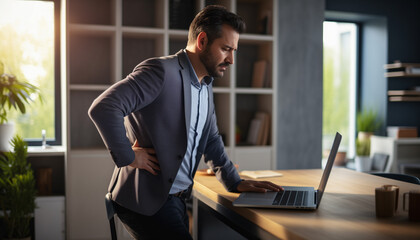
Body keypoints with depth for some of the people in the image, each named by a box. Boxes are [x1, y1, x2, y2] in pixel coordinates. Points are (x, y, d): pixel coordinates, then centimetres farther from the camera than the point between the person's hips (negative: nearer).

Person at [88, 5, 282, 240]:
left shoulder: (206, 84, 12)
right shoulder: (161, 71, -18)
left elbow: (211, 140, 21)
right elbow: (102, 108, -28)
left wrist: (235, 182, 14)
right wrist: (127, 157, -20)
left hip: (176, 198, 9)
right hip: (147, 199, -9)